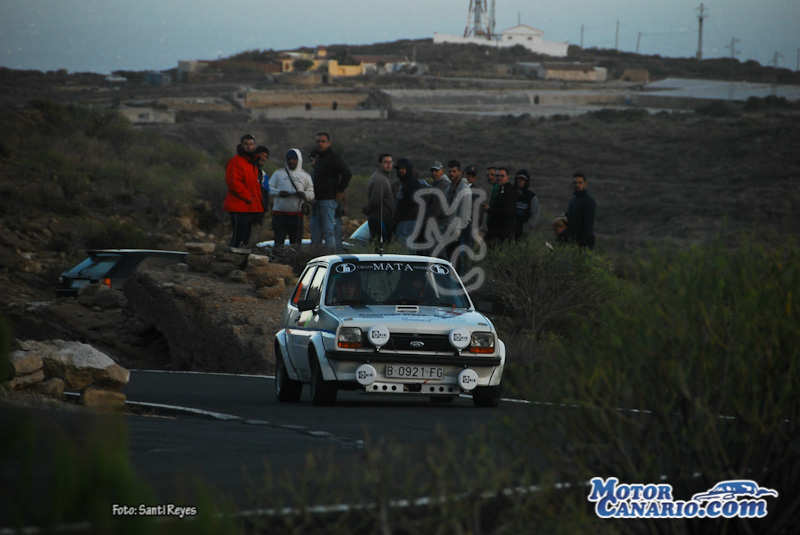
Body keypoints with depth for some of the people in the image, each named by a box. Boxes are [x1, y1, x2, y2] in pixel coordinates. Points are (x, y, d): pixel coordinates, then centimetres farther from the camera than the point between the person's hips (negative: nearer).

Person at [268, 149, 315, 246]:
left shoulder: (305, 176, 12)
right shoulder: (278, 173, 9)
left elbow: (311, 193, 11)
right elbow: (269, 188, 6)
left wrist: (304, 194, -12)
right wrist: (278, 192, -13)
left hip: (297, 215, 1)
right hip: (279, 214, -1)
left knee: (296, 243, 2)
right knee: (279, 241, -3)